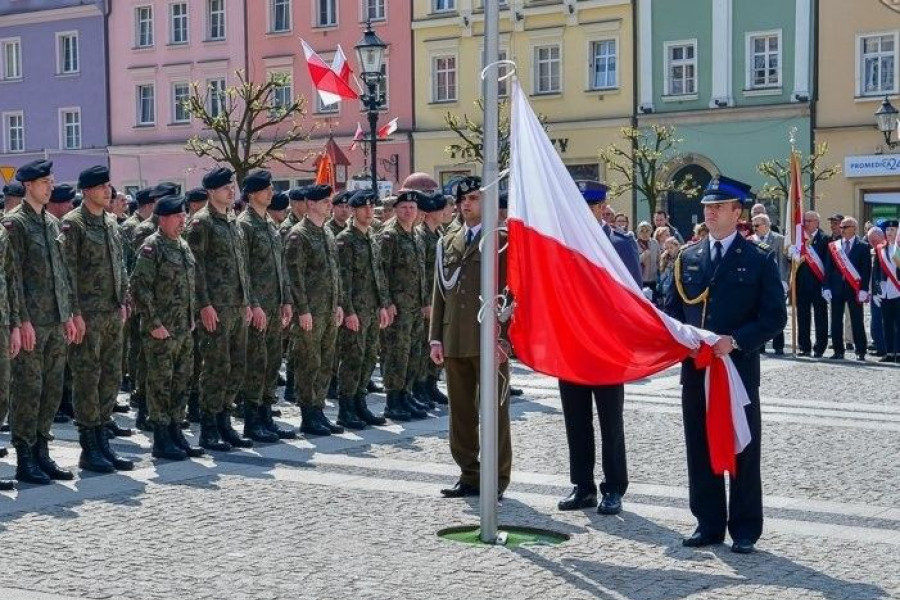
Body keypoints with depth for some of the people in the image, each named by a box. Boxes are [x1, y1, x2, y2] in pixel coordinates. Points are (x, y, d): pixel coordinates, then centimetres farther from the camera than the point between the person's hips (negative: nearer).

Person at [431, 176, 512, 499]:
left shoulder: (502, 241, 1)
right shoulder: (447, 243, 16)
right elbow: (439, 292, 16)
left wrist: (503, 337, -12)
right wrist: (436, 337, 9)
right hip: (455, 342, 5)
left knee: (494, 411, 0)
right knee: (460, 411, 8)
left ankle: (497, 478, 7)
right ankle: (469, 474, 17)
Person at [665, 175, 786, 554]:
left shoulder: (759, 260, -1)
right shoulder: (687, 257, 11)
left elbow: (774, 317, -6)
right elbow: (672, 309, 15)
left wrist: (735, 341, -18)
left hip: (739, 368, -4)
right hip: (695, 368, 4)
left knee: (742, 451, 3)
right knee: (700, 449, 9)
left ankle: (744, 529, 12)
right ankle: (709, 524, 20)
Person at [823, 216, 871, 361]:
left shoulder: (863, 246, 2)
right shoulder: (833, 246, 10)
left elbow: (867, 269, -2)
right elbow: (828, 268, 8)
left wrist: (864, 289, -10)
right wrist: (826, 287, -2)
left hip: (854, 289, -3)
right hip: (837, 288, 3)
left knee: (857, 321, -1)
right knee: (836, 321, 4)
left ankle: (861, 351, 5)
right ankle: (838, 351, 10)